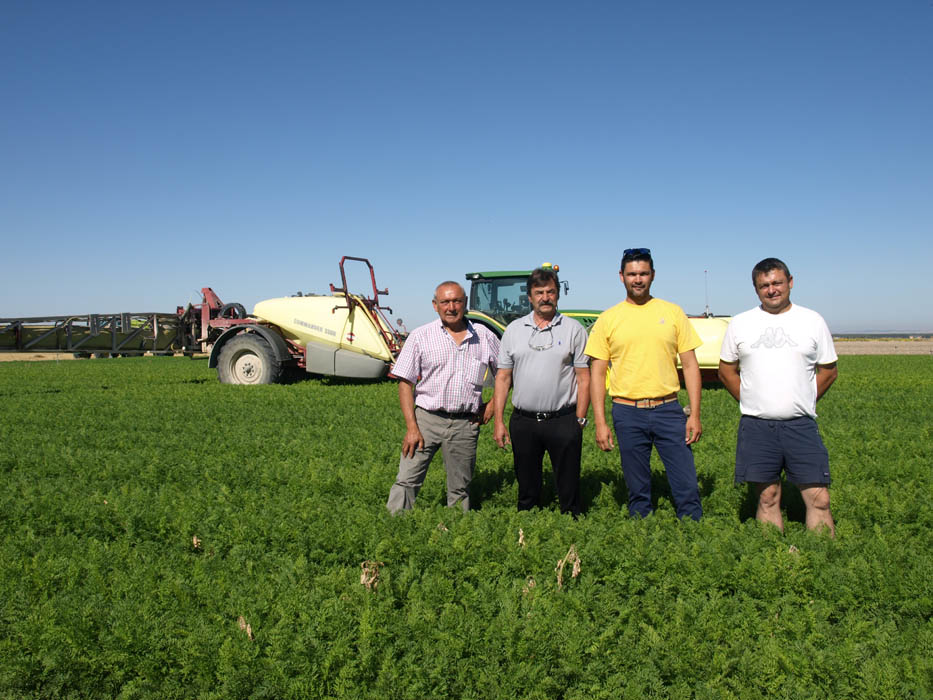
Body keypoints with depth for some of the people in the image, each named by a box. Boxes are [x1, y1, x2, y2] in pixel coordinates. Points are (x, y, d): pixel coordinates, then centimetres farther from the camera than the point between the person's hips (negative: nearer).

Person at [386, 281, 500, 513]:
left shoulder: (485, 337, 7)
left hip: (465, 424, 2)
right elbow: (405, 383, -2)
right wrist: (412, 428, -10)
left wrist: (493, 404, 5)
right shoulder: (420, 336, 1)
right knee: (406, 481, -6)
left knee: (460, 490, 10)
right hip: (427, 418, -1)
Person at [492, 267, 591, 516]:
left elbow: (584, 378, 1)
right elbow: (503, 377, 8)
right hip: (523, 421, 2)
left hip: (563, 421, -2)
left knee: (568, 489, 4)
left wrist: (579, 421, -4)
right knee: (526, 488, 13)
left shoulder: (573, 329, 2)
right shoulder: (514, 329, 8)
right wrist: (498, 421, 2)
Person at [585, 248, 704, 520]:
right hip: (627, 413, 0)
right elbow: (597, 373, 3)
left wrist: (695, 414, -1)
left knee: (687, 486, 0)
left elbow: (690, 365, 6)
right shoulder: (608, 319, 3)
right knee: (638, 492, 10)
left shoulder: (672, 312, 5)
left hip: (668, 409, 0)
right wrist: (600, 422, -3)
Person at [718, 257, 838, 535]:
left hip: (801, 425, 0)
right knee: (768, 499, 6)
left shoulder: (812, 321, 6)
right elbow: (726, 370, 13)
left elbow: (829, 370, 13)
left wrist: (803, 403, 7)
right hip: (756, 427, 0)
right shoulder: (740, 323, 6)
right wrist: (750, 403, 7)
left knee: (819, 499, -4)